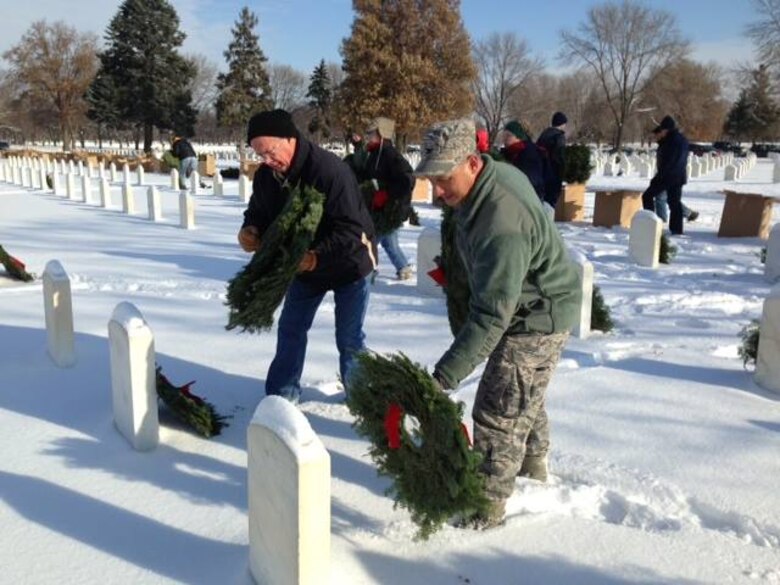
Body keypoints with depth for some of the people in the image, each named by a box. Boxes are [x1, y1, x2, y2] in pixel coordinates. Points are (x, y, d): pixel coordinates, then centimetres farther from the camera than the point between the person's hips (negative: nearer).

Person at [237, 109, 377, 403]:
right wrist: (250, 229, -19)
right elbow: (258, 212, 5)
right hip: (304, 264, 6)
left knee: (349, 337, 3)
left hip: (348, 263, -6)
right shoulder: (265, 175, -10)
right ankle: (282, 394, 27)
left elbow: (352, 228, -34)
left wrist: (316, 256, -44)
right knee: (290, 328, 11)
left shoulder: (330, 169, -32)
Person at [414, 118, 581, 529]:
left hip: (538, 317, -10)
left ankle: (487, 507, 12)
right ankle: (533, 464, 49)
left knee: (499, 412, -4)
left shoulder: (502, 226, -38)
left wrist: (442, 378, -38)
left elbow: (491, 316, -38)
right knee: (526, 397, 27)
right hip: (525, 306, 10)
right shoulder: (497, 173, -8)